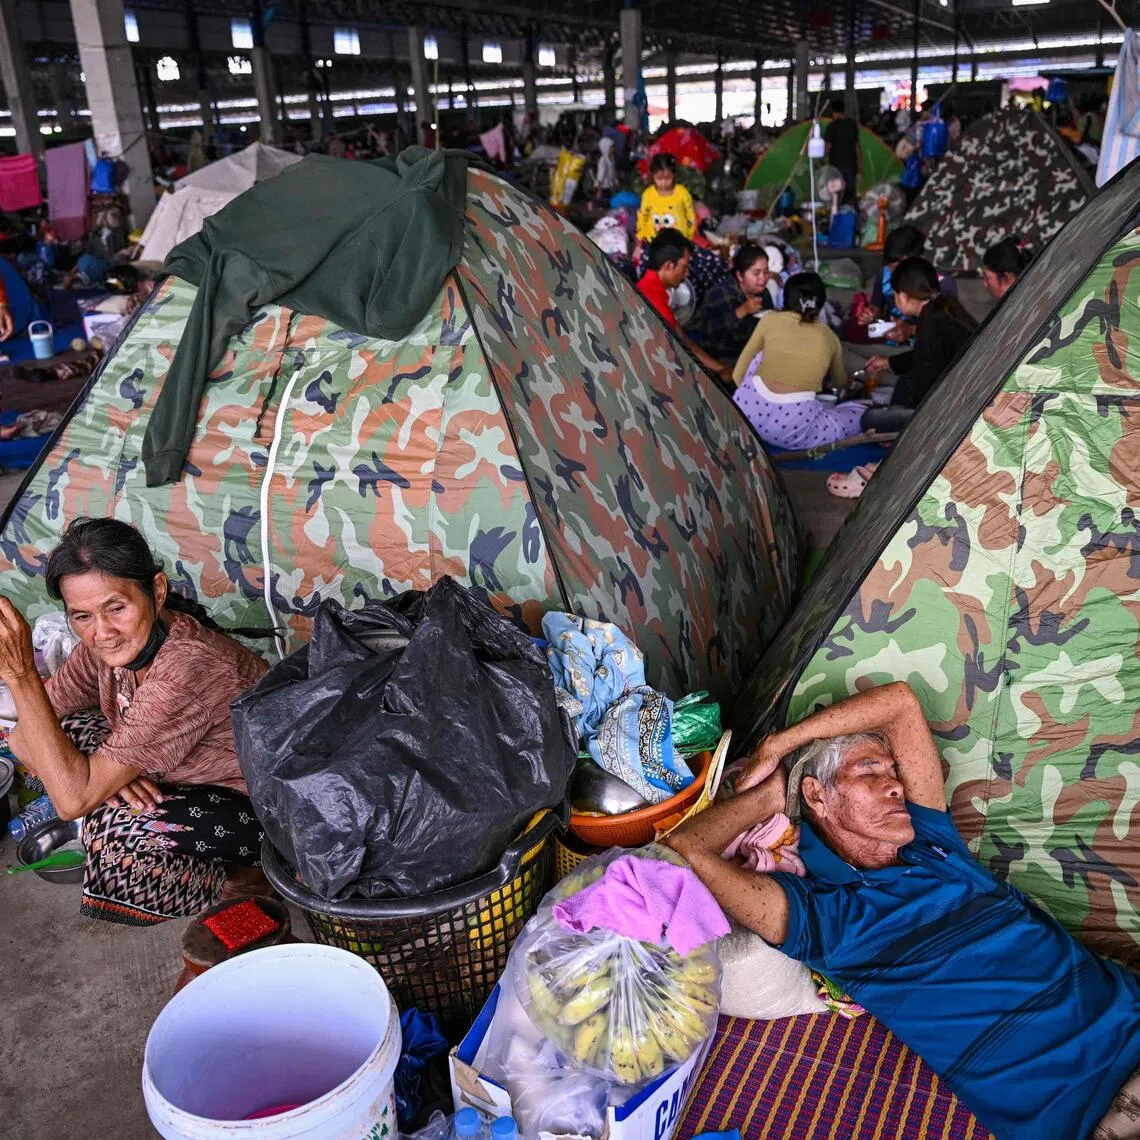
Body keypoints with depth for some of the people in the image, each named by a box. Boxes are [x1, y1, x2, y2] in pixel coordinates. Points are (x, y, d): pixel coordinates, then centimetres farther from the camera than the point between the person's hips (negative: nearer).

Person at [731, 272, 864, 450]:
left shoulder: (769, 320, 14)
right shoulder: (830, 337, 18)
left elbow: (738, 375, 18)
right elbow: (840, 383, 39)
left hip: (748, 412, 2)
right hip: (794, 424, -1)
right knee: (860, 412, 23)